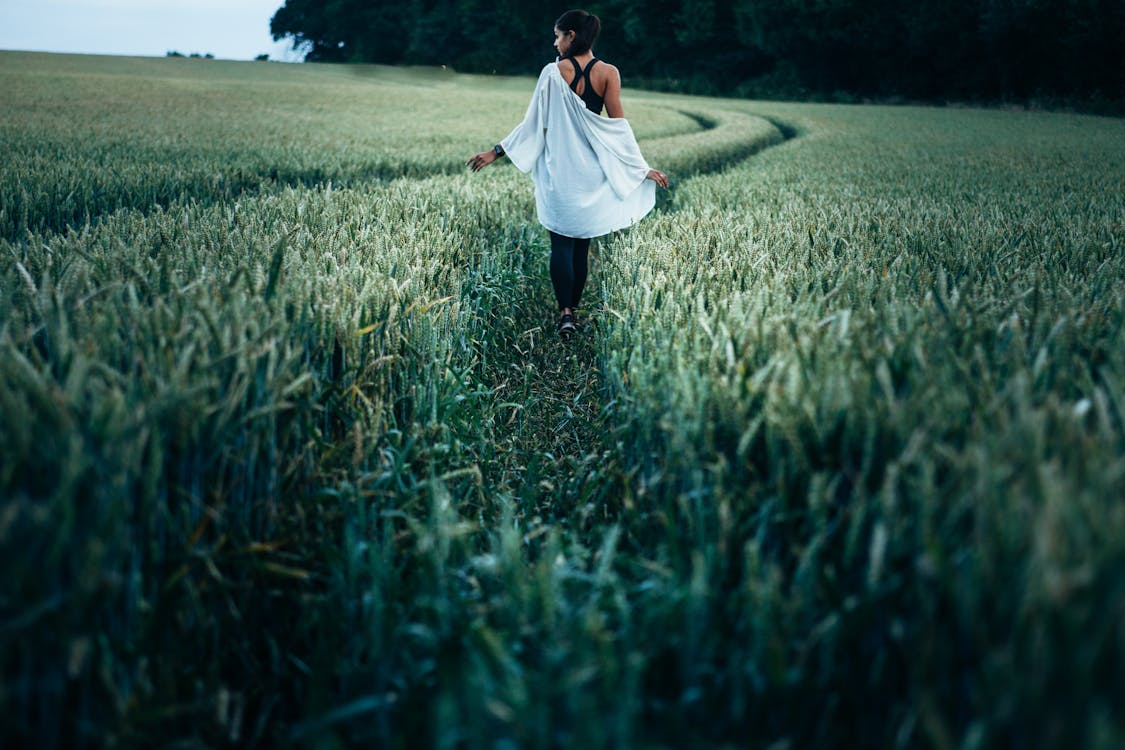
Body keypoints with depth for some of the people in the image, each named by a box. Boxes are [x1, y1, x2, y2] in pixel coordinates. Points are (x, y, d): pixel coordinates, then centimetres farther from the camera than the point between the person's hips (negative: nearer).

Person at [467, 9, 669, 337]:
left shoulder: (554, 71, -8)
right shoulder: (608, 73, -4)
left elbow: (534, 122, -7)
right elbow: (619, 125, -4)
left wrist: (496, 151, 1)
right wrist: (643, 168, 3)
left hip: (558, 168, -2)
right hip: (592, 170, 2)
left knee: (561, 243, 4)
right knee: (582, 245, 12)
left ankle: (565, 313, -7)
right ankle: (574, 308, 18)